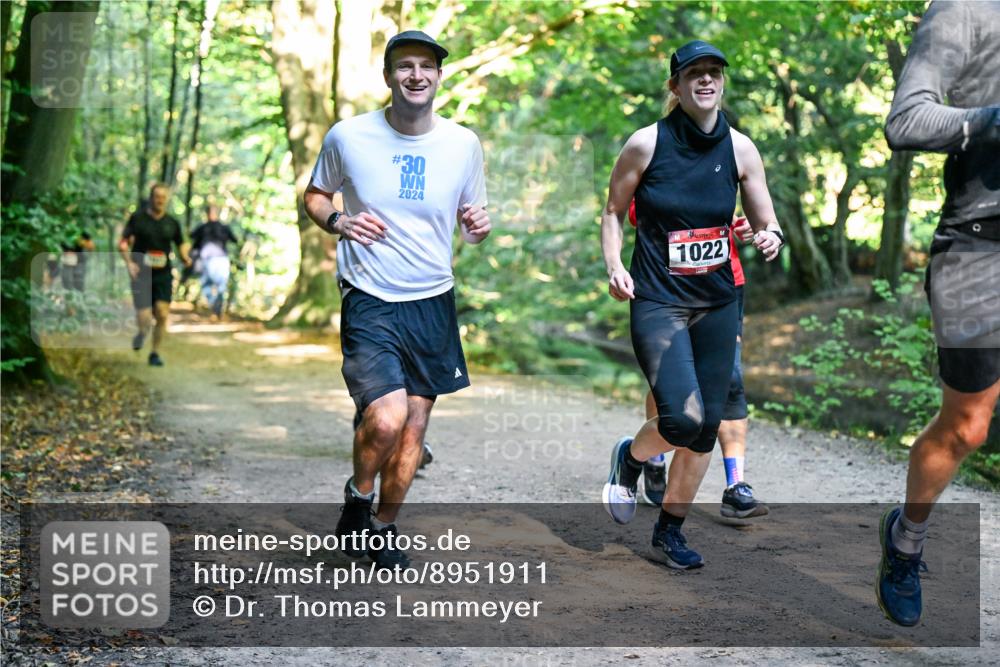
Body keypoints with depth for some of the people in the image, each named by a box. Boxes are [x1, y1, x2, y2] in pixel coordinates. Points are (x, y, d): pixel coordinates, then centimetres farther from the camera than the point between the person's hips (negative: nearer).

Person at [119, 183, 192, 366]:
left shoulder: (172, 223, 7)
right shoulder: (137, 218, 0)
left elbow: (180, 244, 18)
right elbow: (123, 243, 1)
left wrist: (185, 257, -4)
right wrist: (129, 262, -14)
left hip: (163, 275, 2)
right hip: (141, 275, -2)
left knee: (162, 314, -11)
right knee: (144, 319, -8)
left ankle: (155, 353, 7)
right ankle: (142, 331, 30)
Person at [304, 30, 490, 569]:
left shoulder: (463, 144, 1)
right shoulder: (348, 136, -5)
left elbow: (473, 224, 12)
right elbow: (314, 195, 11)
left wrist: (479, 225, -12)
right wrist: (338, 221, -11)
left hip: (433, 303, 3)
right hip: (369, 302, -3)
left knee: (415, 427, 8)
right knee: (387, 418, -21)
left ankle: (383, 529, 29)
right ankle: (358, 497, 11)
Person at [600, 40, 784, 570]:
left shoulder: (740, 149, 2)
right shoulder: (646, 143, -6)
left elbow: (766, 223, 7)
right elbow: (613, 211, 5)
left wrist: (770, 239, -16)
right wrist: (614, 266, -9)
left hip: (718, 303, 4)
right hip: (658, 302, -4)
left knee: (705, 428, 5)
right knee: (684, 419, -19)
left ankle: (669, 532, 25)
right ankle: (629, 457, 17)